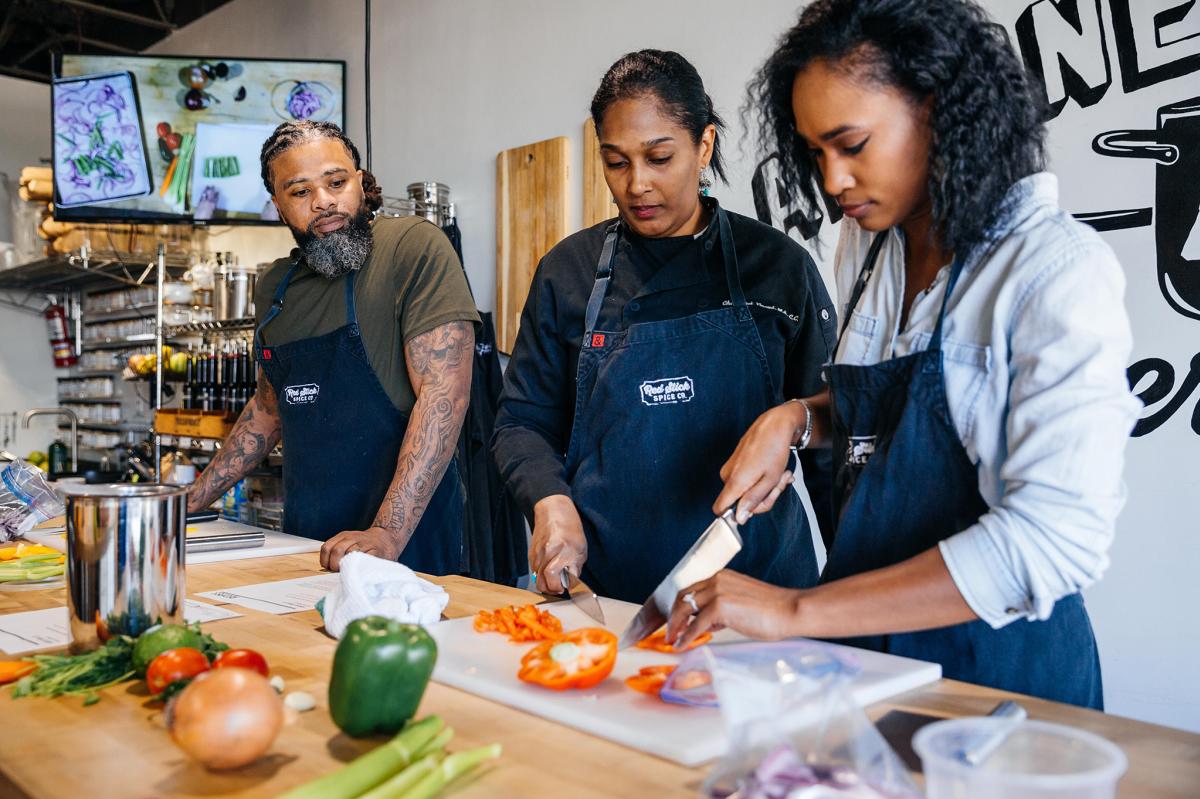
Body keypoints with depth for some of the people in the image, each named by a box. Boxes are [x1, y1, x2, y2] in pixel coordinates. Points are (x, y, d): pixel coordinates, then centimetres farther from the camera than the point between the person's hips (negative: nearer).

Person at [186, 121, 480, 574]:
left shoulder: (414, 249, -12)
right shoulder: (274, 287, 10)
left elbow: (444, 393, -20)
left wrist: (388, 534, -26)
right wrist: (191, 501, 16)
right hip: (303, 537, 6)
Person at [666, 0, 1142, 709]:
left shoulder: (1056, 267, -19)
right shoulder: (867, 244, 2)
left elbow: (1055, 538, -28)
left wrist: (797, 611, -30)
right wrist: (795, 418, -5)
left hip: (998, 660, -6)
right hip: (866, 644, 6)